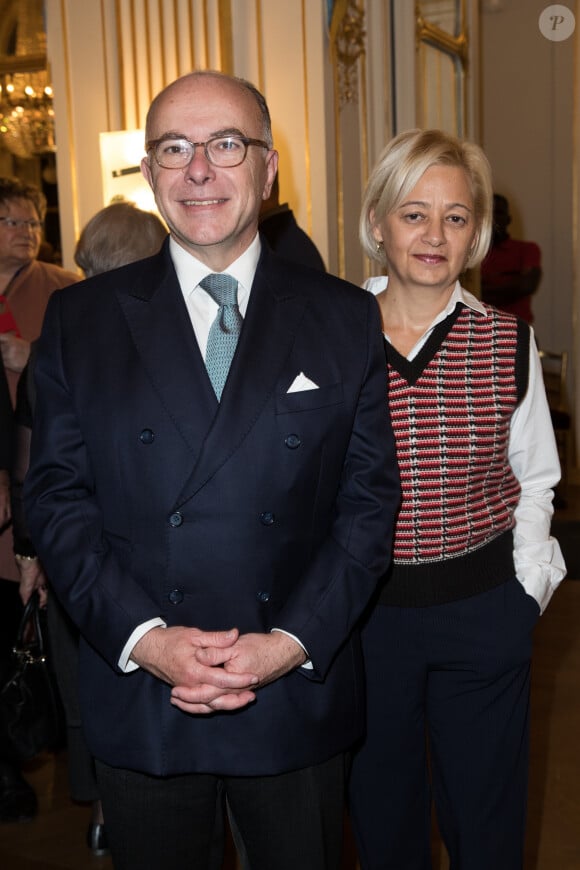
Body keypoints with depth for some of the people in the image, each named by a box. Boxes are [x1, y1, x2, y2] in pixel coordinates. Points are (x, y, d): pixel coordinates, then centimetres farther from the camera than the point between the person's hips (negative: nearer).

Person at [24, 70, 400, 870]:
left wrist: (293, 640, -13)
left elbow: (370, 497, -2)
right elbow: (57, 495, -2)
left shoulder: (347, 318, 0)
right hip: (140, 703, 0)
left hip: (300, 701, 1)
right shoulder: (80, 319, 1)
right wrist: (143, 637, -14)